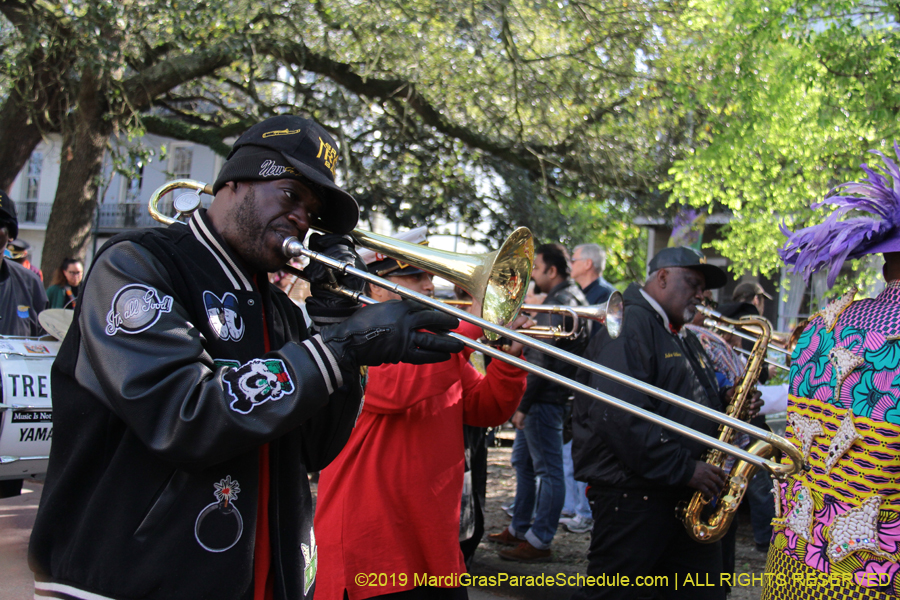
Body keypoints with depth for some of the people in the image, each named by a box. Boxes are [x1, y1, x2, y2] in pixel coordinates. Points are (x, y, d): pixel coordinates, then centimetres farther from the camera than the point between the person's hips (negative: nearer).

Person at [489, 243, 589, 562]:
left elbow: (544, 360, -21)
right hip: (539, 398, 11)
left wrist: (523, 404, -20)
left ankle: (539, 540, 2)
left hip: (545, 400, -11)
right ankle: (519, 529, 28)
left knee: (548, 469, -4)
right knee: (523, 462, 18)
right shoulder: (563, 298, 17)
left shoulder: (562, 303, -17)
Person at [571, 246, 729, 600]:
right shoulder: (628, 324, -12)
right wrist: (682, 467, -21)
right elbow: (619, 415, -24)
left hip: (685, 496, 10)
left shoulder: (677, 339, 21)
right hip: (632, 495, -10)